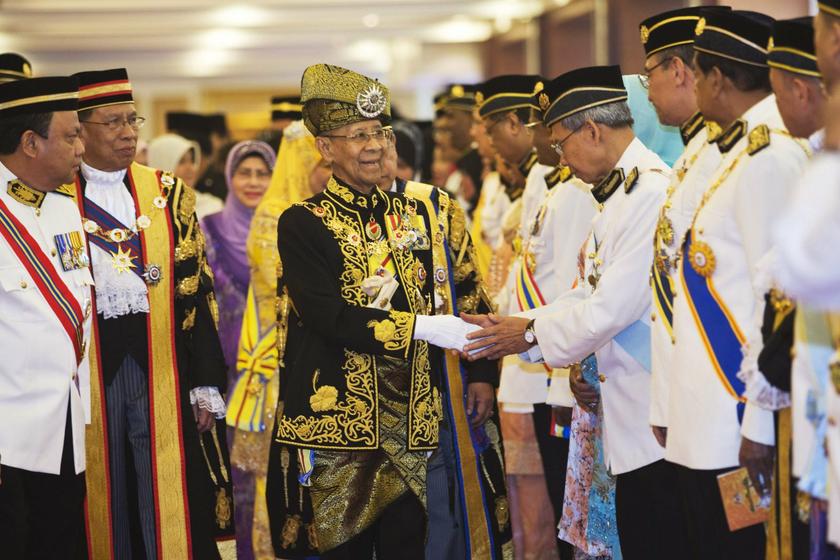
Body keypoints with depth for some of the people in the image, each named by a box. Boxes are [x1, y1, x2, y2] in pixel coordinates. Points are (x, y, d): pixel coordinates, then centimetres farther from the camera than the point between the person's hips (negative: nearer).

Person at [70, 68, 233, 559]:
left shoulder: (168, 193, 8)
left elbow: (196, 292, 5)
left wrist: (206, 384, -1)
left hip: (163, 369, 1)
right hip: (90, 371, -1)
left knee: (170, 510, 3)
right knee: (104, 506, 6)